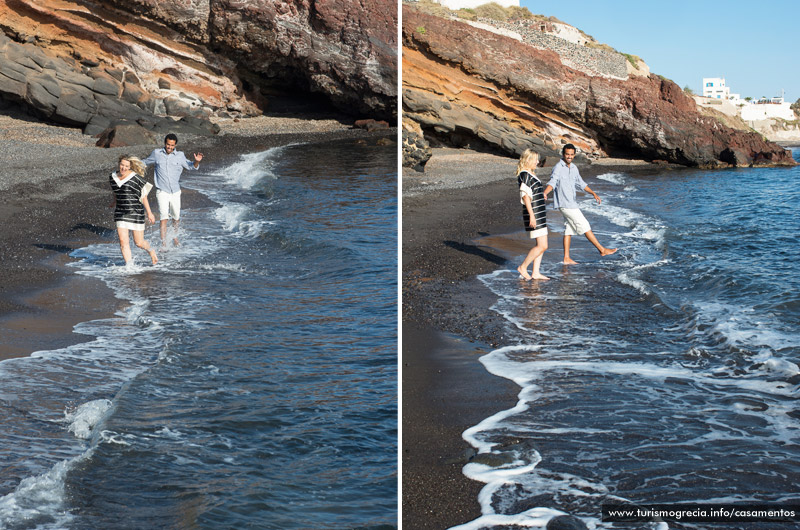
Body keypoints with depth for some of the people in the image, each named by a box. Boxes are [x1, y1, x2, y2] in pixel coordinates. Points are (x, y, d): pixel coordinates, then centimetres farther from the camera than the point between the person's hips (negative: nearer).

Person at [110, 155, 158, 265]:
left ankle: (151, 251, 38)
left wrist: (149, 213, -2)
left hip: (136, 212, -4)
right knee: (123, 242, -7)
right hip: (120, 213, 4)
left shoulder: (136, 178, -12)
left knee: (139, 242, 5)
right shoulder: (113, 177, 3)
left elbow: (143, 196, -5)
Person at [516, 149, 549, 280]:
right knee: (542, 246, -9)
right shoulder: (525, 175, -15)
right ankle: (523, 267, 2)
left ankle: (536, 273, 13)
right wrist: (532, 215, -23)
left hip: (539, 214, 10)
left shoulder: (531, 174, 15)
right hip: (533, 214, -10)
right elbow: (525, 196, -20)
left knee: (541, 245, 9)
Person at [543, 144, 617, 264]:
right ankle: (602, 250, 2)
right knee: (584, 226, -4)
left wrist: (593, 193, 16)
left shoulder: (574, 168, 12)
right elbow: (552, 182, -28)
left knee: (569, 230, 9)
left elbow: (581, 184, 23)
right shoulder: (558, 167, -14)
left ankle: (566, 258, 13)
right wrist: (544, 193, -46)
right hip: (564, 204, -9)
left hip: (571, 203, 9)